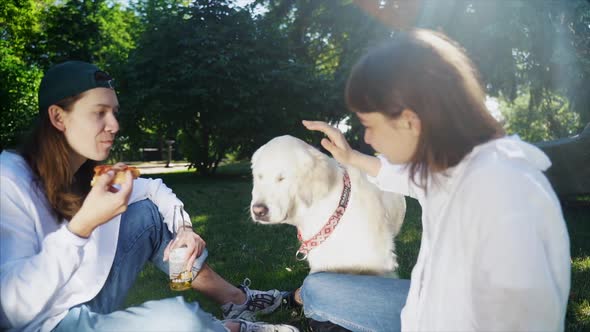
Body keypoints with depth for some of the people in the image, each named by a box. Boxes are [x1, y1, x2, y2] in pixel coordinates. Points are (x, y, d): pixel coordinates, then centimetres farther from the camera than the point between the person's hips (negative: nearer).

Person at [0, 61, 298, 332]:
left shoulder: (89, 171, -1)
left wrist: (184, 228, -6)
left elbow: (155, 189, 12)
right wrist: (82, 225, -36)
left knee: (150, 213, 3)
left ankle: (234, 299, 13)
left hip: (89, 302, 8)